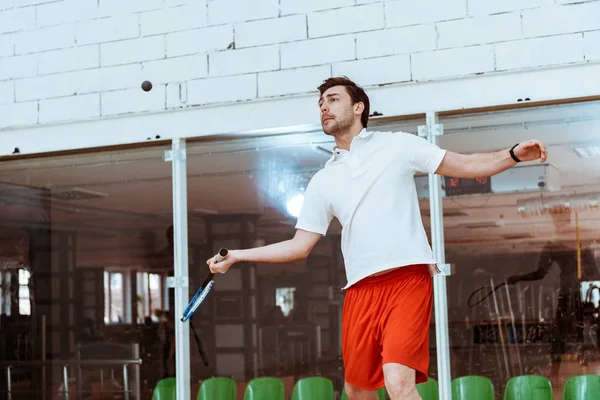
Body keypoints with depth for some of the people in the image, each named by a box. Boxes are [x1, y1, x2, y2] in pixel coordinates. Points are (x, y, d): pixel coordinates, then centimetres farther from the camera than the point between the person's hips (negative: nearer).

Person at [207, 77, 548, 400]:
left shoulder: (397, 145, 7)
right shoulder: (323, 181, 16)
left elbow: (466, 166, 5)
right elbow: (300, 245, 15)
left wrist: (514, 155, -12)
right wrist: (235, 256, 9)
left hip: (408, 278, -4)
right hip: (360, 289, 5)